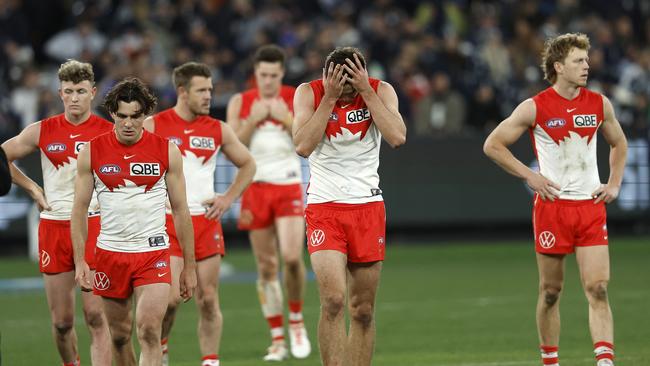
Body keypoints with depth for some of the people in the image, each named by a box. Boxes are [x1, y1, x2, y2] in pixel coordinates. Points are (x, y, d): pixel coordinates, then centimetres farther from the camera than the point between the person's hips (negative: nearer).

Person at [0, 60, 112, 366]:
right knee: (61, 322, 6)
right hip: (53, 227, 2)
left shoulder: (109, 132, -2)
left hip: (95, 225, -2)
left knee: (96, 317, -12)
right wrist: (32, 188, 6)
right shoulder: (42, 131, 3)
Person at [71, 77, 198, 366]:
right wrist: (80, 261, -4)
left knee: (149, 331, -17)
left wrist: (189, 266, 5)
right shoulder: (92, 152, -1)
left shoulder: (166, 151, -2)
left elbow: (180, 210, 4)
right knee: (119, 335, 9)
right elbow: (79, 209, 4)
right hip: (110, 253, 2)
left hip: (154, 253, -2)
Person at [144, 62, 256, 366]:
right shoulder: (153, 126, -3)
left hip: (206, 221, 3)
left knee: (208, 300, 1)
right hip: (167, 223, -3)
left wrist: (227, 199, 8)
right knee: (171, 297, -12)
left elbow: (247, 164, 20)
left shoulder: (218, 130, 7)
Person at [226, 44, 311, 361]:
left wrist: (286, 118, -14)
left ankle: (296, 321, 4)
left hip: (289, 186, -1)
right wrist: (253, 120, -12)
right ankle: (277, 339, 9)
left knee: (292, 257, -19)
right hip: (255, 188, 1)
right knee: (266, 266, 2)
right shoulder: (240, 103, 4)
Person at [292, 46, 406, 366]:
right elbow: (303, 146, -17)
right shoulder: (309, 93, -5)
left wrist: (366, 92, -19)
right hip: (324, 207, -2)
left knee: (363, 310, 5)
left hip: (368, 207, 2)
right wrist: (329, 99, -19)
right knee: (333, 300, -19)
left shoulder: (380, 91, -2)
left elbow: (397, 137, -18)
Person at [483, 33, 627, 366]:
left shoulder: (600, 104, 5)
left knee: (598, 289, -10)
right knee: (551, 291, 6)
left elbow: (619, 144, 23)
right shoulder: (535, 108, -6)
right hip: (552, 205, -2)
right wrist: (529, 176, -6)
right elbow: (493, 145, 0)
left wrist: (614, 184, 10)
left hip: (591, 205, 2)